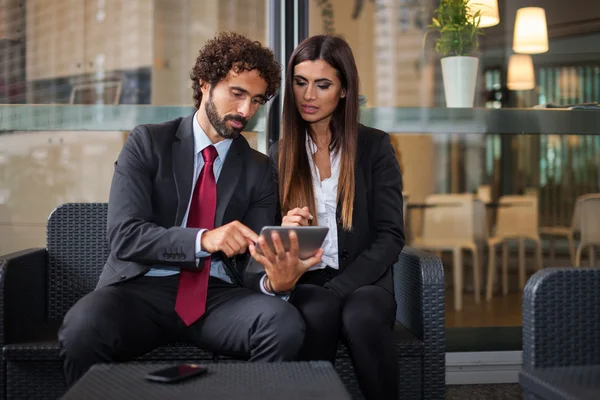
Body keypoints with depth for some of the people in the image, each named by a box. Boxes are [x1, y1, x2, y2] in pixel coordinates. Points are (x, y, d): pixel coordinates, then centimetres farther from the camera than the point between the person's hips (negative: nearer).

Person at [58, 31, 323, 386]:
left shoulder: (259, 169, 11)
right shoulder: (147, 142, 3)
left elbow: (253, 259, 4)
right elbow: (125, 236, -9)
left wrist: (277, 273, -22)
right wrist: (203, 239, -25)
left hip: (219, 294, 2)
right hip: (144, 287, -2)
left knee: (286, 324, -30)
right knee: (84, 326, -35)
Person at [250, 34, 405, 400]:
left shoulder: (375, 146, 4)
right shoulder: (280, 154, 10)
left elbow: (390, 237, -2)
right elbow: (272, 243, 9)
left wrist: (337, 287, -15)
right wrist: (283, 233, -17)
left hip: (362, 280, -1)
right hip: (303, 282, 1)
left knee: (362, 315, -34)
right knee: (318, 312, -34)